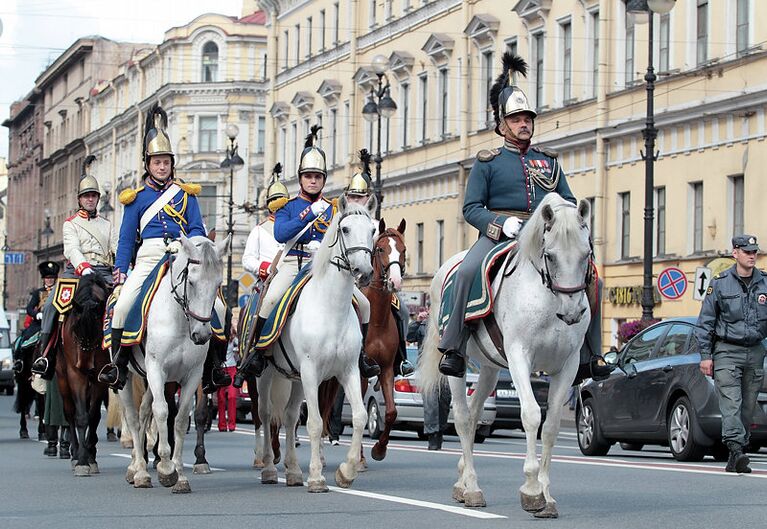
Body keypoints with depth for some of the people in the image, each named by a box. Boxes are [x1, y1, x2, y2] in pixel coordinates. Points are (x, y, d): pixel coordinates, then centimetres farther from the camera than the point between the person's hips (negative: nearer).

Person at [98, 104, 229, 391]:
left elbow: (198, 229, 8)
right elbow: (126, 237, 13)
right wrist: (120, 269, 0)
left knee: (217, 307, -12)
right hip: (148, 257, -1)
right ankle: (118, 365, -11)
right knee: (122, 305, -23)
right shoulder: (136, 197, 13)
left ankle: (213, 366, 1)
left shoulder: (185, 193, 14)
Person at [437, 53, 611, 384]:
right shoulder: (488, 162, 8)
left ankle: (588, 357, -1)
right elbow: (471, 208, 1)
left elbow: (569, 201, 19)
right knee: (467, 271, -32)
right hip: (498, 234, -4)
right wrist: (503, 223, -17)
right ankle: (453, 349, -25)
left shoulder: (548, 161, 20)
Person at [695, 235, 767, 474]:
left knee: (748, 407, 4)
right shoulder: (720, 283, 0)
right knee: (731, 404, -15)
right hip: (727, 352, -3)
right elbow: (705, 322, 3)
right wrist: (705, 355, -3)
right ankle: (736, 451, -26)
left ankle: (735, 459, 10)